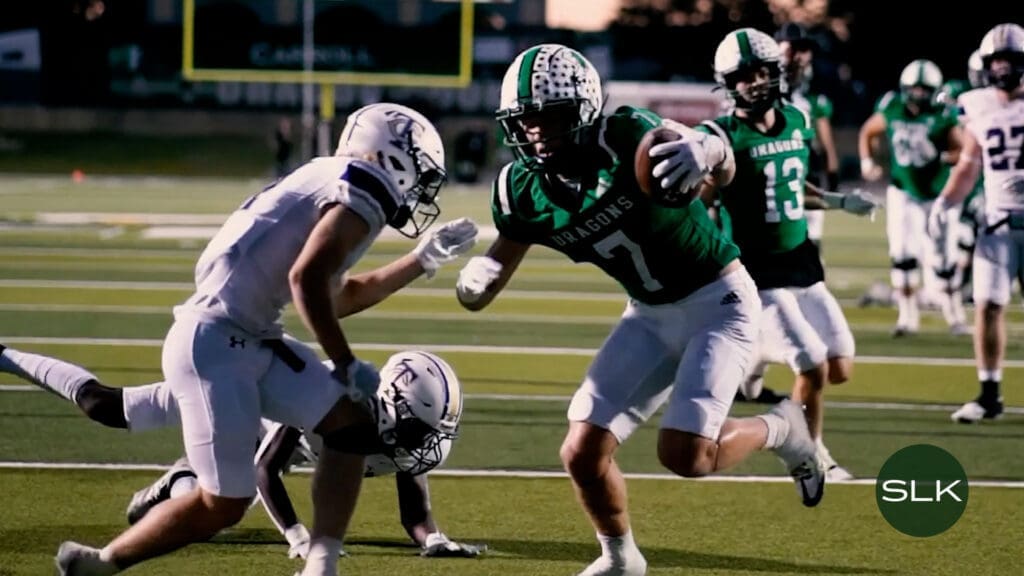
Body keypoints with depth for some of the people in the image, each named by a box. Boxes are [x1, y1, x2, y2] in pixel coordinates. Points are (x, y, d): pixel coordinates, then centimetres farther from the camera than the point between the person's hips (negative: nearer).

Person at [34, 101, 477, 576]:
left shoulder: (334, 184, 20)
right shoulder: (362, 193, -8)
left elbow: (337, 297, 33)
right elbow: (307, 277, -22)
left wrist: (423, 262, 35)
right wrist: (345, 366, -11)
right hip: (213, 344, -10)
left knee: (351, 424, 8)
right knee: (223, 506, -5)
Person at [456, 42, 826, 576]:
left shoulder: (623, 137, -28)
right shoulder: (521, 189, -9)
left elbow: (717, 153, -43)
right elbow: (497, 262, 3)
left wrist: (702, 151, -69)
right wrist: (475, 279, -22)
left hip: (719, 300, -6)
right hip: (650, 315, 6)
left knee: (683, 454, -19)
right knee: (582, 453, -2)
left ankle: (780, 427, 13)